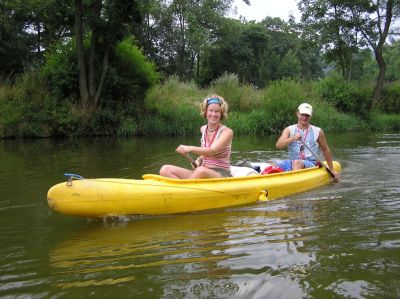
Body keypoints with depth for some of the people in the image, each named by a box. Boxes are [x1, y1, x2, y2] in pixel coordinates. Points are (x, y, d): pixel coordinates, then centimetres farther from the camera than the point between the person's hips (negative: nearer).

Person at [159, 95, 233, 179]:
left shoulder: (227, 132, -8)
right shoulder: (203, 129, 12)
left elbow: (212, 151, -25)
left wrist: (191, 148, -41)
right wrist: (198, 161, 8)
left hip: (222, 175, -6)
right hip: (203, 175, 6)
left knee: (201, 171, -42)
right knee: (165, 170, -14)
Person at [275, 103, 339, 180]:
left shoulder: (317, 131, 8)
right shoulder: (289, 130, 8)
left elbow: (326, 150, 18)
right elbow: (278, 145, -8)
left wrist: (332, 170, 21)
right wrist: (292, 139, -27)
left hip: (311, 164, -1)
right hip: (291, 163, 2)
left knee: (297, 162, -36)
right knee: (274, 164, -28)